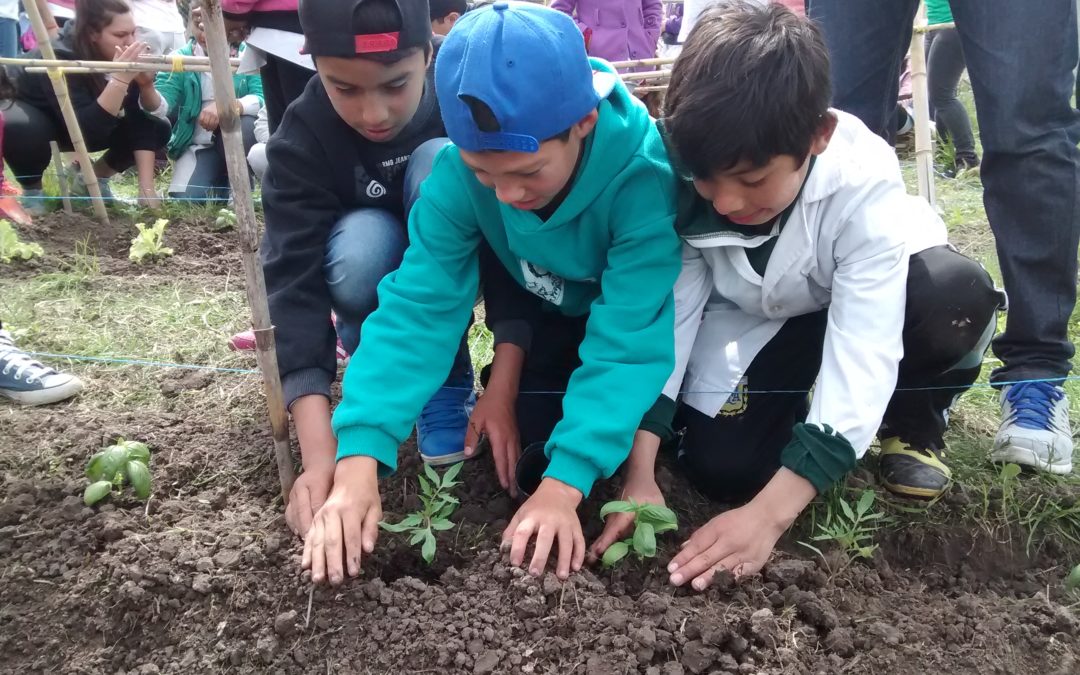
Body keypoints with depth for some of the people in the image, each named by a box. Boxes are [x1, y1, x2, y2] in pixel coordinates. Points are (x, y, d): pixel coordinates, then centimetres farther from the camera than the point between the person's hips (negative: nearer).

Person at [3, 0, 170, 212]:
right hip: (34, 114, -5)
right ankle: (32, 192, -10)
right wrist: (119, 80, -52)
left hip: (87, 118, 5)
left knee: (159, 128, -12)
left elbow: (139, 120, -24)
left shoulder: (125, 59, -21)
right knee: (20, 130, -40)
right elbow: (87, 131, -43)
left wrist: (147, 187, -32)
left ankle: (95, 179, 6)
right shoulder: (60, 57, -36)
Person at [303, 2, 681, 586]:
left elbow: (627, 341, -38)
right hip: (545, 322, 3)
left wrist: (564, 483, -46)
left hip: (637, 320, -2)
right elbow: (418, 303, -31)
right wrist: (359, 457, -41)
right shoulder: (463, 166, -29)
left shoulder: (644, 175, -38)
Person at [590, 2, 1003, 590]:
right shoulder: (682, 183, -28)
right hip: (746, 318, 2)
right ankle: (796, 420, 16)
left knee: (958, 296, -34)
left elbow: (863, 356, -40)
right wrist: (640, 478, -30)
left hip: (856, 301, -1)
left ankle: (913, 420, -1)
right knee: (720, 470, -20)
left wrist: (769, 515, -46)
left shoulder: (863, 184, -36)